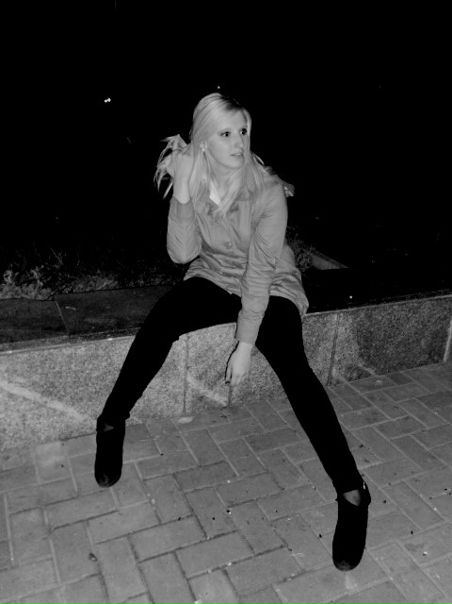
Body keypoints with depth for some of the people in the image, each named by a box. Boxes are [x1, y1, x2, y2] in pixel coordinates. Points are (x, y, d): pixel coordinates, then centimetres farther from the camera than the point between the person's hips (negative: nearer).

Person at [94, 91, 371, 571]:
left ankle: (351, 493, -21)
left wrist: (245, 345, -23)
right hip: (215, 279, 3)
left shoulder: (268, 192, -21)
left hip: (270, 287, -3)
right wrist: (182, 193, -28)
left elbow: (260, 271, -22)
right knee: (158, 322, -25)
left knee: (292, 367, -27)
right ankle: (112, 422, -5)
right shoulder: (193, 181, -9)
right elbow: (182, 253, -16)